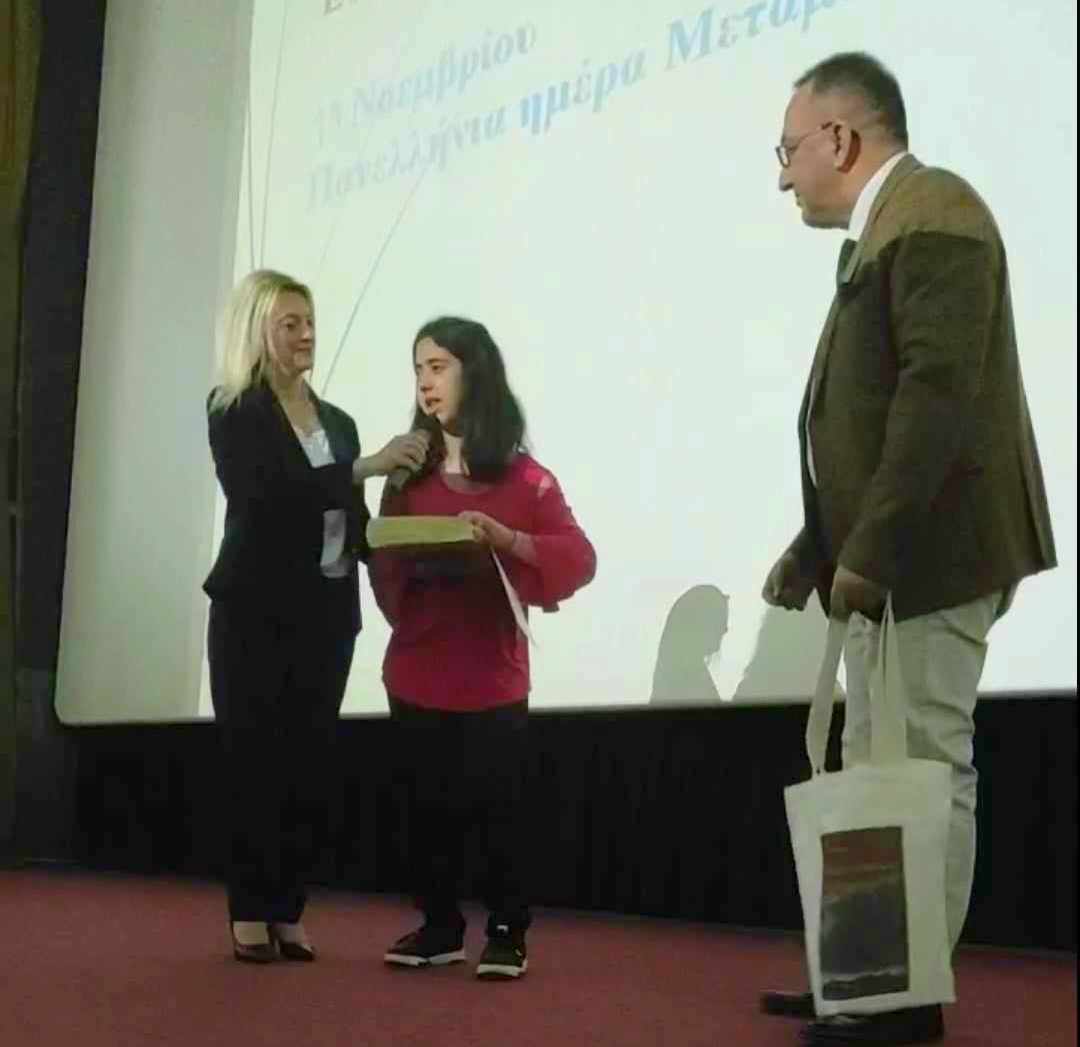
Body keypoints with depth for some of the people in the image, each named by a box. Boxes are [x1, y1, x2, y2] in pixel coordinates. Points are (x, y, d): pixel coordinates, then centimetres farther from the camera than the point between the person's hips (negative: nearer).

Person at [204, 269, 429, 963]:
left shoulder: (338, 422, 15)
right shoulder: (234, 413, -3)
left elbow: (353, 524, 15)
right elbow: (261, 496, -19)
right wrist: (364, 468, -23)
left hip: (326, 616, 5)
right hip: (256, 613, -5)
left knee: (310, 765, 5)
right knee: (255, 763, -2)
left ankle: (288, 912, 11)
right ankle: (251, 915, 5)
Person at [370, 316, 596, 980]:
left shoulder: (523, 477, -1)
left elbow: (580, 558, -10)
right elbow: (384, 564, 11)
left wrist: (504, 539, -23)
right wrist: (411, 568, -11)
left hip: (491, 671, -4)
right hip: (418, 668, 4)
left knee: (497, 801, -2)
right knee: (429, 804, 7)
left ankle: (508, 932, 7)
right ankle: (440, 927, 18)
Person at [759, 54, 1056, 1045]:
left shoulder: (931, 211, -10)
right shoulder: (883, 235, 19)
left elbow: (939, 391, -21)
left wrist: (870, 549, -22)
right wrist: (820, 550, 18)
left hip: (927, 555, -10)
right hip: (892, 559, 10)